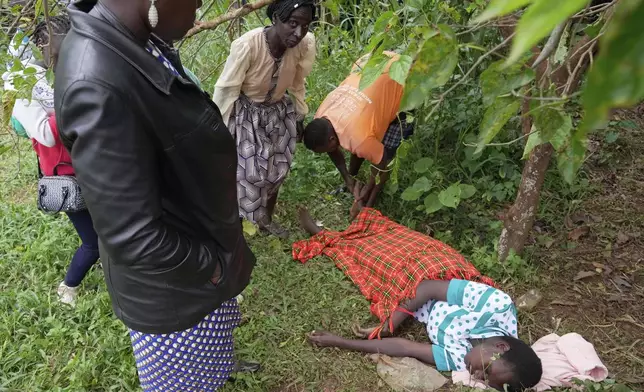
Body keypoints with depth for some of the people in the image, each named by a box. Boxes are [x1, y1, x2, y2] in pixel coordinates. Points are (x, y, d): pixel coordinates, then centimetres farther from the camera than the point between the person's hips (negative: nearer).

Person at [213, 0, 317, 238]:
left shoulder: (306, 44, -22)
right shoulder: (247, 45, -34)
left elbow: (298, 85, -3)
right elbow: (226, 89, -21)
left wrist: (300, 118, 9)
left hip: (279, 112, 4)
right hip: (246, 114, -4)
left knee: (276, 170, 14)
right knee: (245, 171, -2)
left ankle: (266, 218, 37)